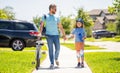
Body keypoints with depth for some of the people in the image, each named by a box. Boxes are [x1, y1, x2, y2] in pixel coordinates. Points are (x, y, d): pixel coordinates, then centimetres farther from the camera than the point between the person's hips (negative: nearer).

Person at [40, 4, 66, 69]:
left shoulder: (56, 18, 12)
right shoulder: (45, 16, 3)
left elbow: (60, 27, 16)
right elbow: (41, 25, -2)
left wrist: (64, 35, 13)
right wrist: (40, 34, -13)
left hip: (56, 35, 3)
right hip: (49, 35, -3)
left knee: (58, 49, 0)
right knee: (50, 49, -3)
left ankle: (56, 59, 28)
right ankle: (52, 63, 1)